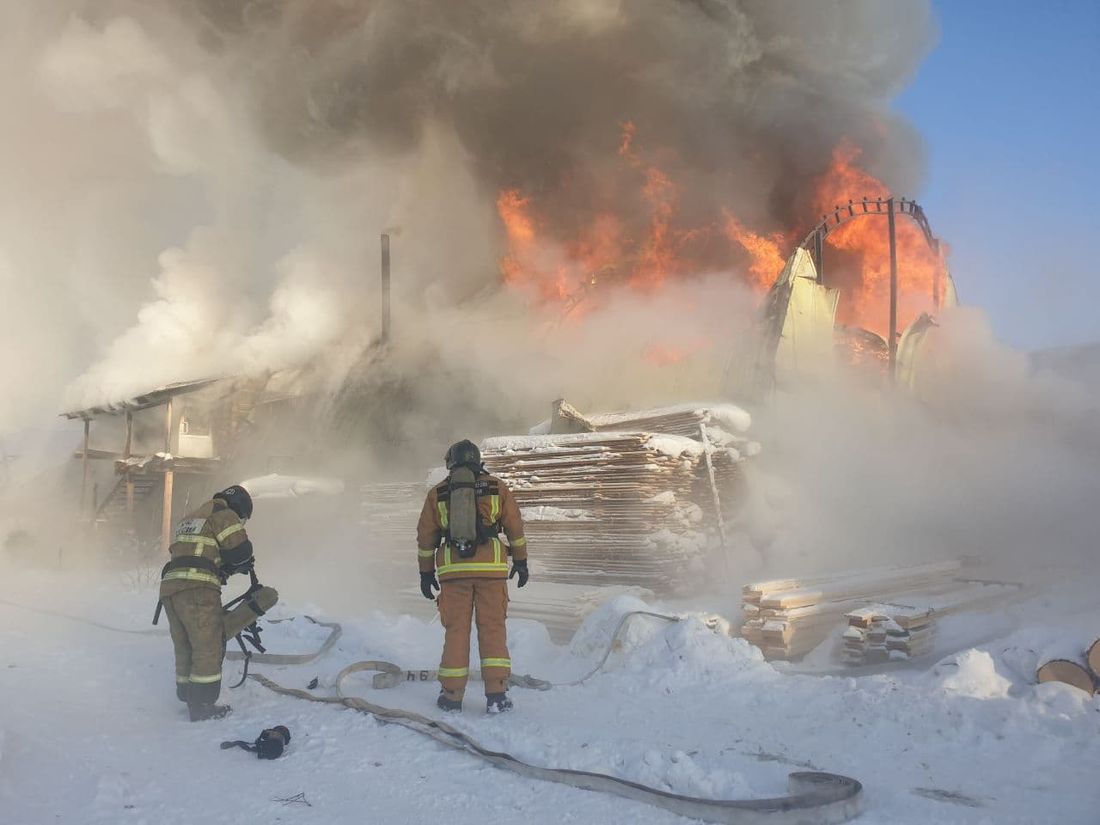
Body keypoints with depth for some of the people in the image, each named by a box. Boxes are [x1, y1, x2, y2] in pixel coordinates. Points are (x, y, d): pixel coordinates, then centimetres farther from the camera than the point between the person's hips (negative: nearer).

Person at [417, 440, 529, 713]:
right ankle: (496, 694, 0)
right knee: (493, 628, 4)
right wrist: (521, 561, 17)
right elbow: (515, 527, 8)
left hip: (452, 568, 1)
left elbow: (426, 536, 12)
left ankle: (452, 694, 11)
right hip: (491, 567, -1)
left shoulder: (437, 493, 10)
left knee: (456, 630, 8)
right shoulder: (497, 488, 8)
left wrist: (426, 572, 19)